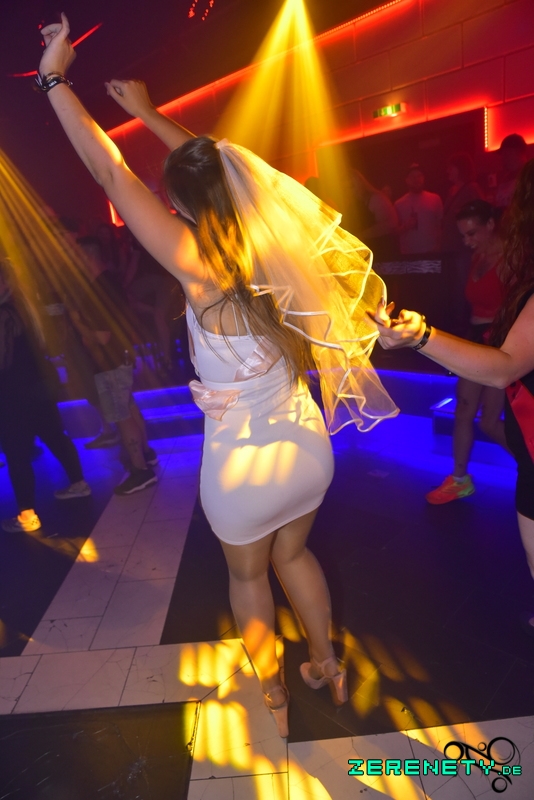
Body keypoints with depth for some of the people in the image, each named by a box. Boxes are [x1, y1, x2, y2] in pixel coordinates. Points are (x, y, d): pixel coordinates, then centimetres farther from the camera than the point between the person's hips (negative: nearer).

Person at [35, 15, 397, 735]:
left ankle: (272, 691, 47)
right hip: (307, 449, 5)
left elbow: (109, 170, -14)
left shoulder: (200, 262, -22)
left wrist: (54, 77, 0)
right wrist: (147, 113, 22)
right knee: (294, 555, 29)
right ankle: (326, 665, 50)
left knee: (247, 575, 24)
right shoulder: (276, 243, -6)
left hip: (241, 465, -5)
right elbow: (214, 168, 10)